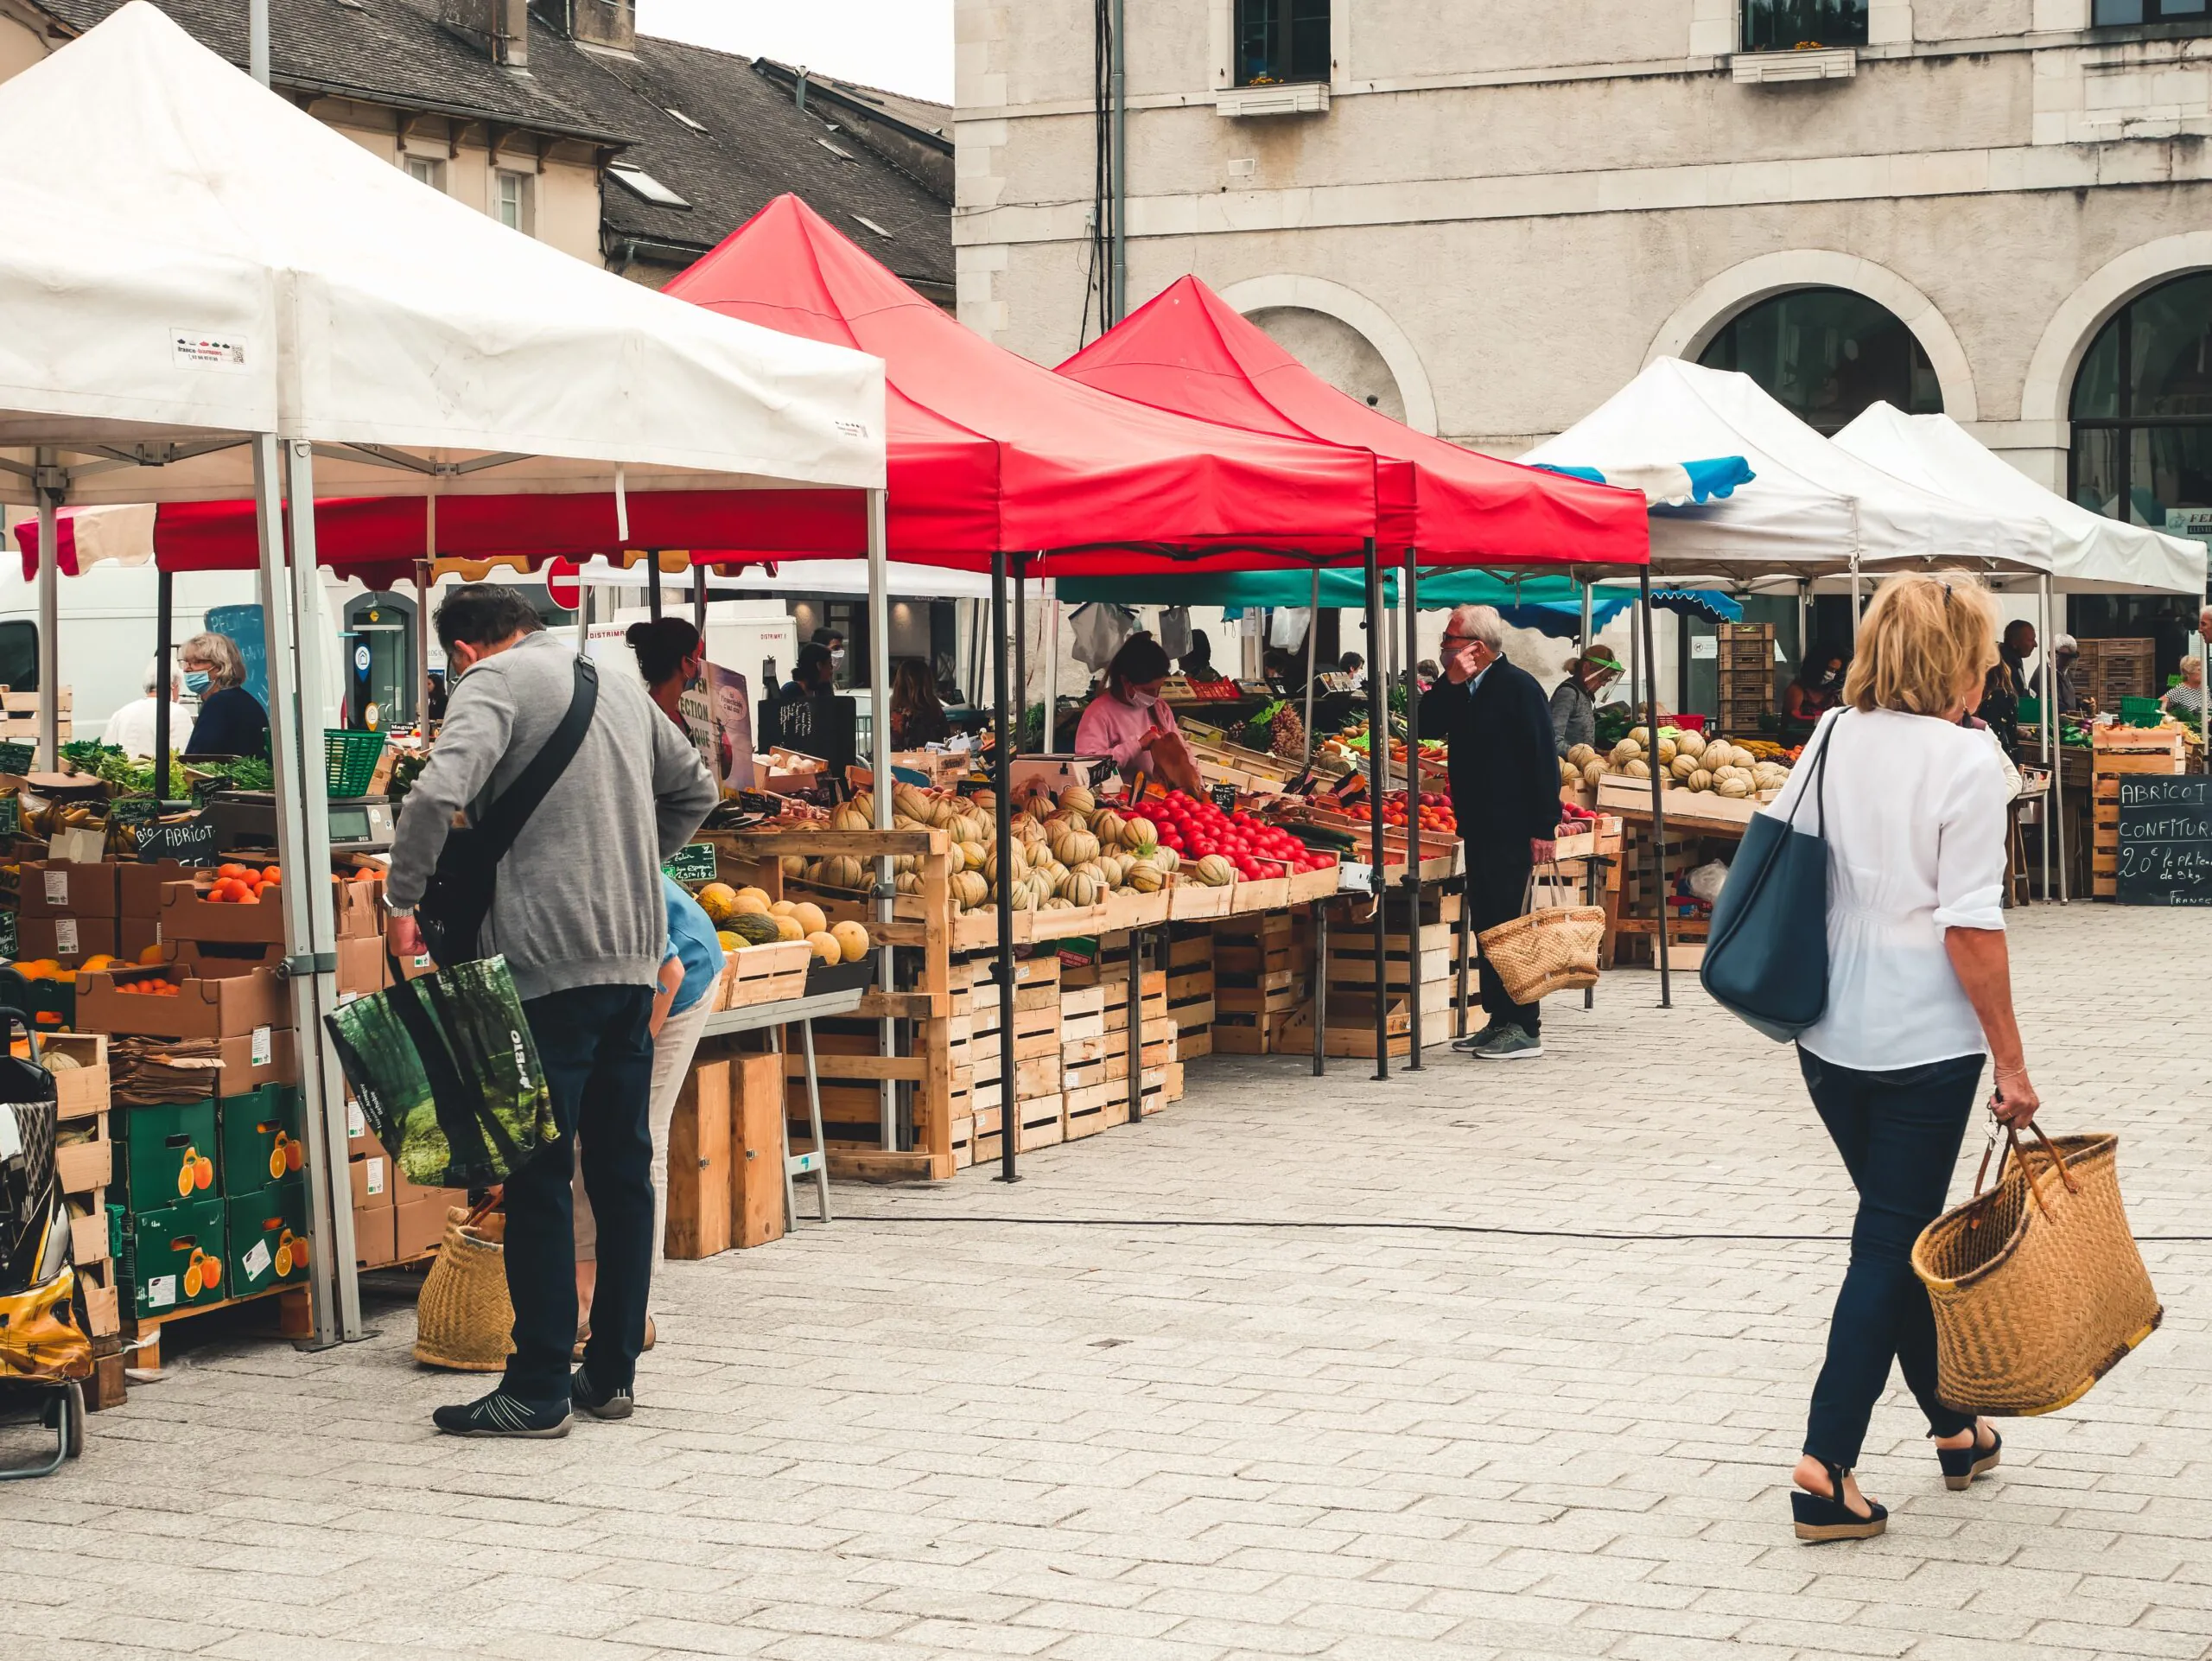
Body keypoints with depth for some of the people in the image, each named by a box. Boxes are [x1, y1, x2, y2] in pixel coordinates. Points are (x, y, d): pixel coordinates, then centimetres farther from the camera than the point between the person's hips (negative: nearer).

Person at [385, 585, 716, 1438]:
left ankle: (538, 1390, 1)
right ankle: (613, 1371, 18)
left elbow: (441, 792, -22)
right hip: (636, 959, 7)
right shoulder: (618, 683, 17)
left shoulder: (493, 682, -5)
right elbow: (694, 789, 29)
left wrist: (402, 900, -10)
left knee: (538, 1175, -2)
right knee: (622, 1168, 12)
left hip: (549, 961, -7)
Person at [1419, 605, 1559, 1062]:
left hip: (1512, 831, -9)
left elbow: (1543, 759, -16)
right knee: (1488, 924, 11)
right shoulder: (1464, 692, 15)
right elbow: (1427, 728, 5)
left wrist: (1544, 827, -20)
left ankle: (1524, 1029, -4)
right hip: (1479, 828, 9)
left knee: (1508, 925, -7)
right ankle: (1499, 1020, 17)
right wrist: (1451, 683, -7)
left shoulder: (1518, 686, -11)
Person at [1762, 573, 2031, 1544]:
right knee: (1890, 1244, 0)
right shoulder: (1964, 760, -14)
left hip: (1829, 1037, 6)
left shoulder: (1830, 740, 4)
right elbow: (1971, 928, -16)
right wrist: (2010, 1062, -10)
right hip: (1924, 1043, -6)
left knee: (1897, 1231, 20)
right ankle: (1826, 1468, -4)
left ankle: (1955, 1429, 33)